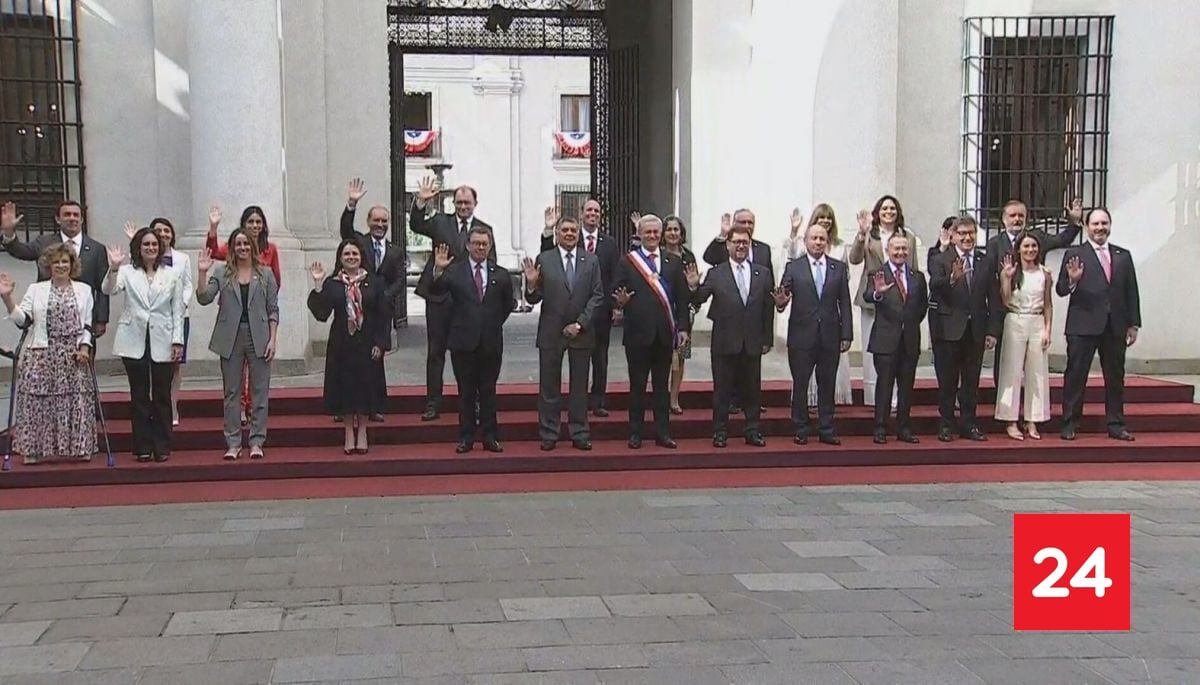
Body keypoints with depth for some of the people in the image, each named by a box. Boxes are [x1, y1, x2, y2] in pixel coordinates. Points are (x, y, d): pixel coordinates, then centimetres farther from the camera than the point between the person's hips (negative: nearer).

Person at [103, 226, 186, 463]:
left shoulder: (172, 276, 5)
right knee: (139, 396, 5)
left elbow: (178, 311, 5)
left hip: (163, 342, 0)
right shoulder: (127, 272, 3)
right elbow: (109, 290, -15)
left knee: (162, 396, 4)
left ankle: (162, 447, 11)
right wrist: (114, 268, -31)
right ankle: (143, 447, 10)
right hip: (134, 341, 0)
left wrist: (178, 341, -2)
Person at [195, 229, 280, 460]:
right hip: (230, 339, 1)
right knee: (232, 392, 5)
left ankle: (257, 442, 8)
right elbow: (204, 298, -6)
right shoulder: (222, 273, 6)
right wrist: (202, 273, -17)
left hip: (258, 338, 0)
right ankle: (233, 443, 10)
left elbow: (273, 310, 4)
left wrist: (272, 340, -4)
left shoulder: (265, 274, 5)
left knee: (259, 391, 1)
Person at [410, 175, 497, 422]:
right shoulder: (440, 222, 6)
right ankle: (433, 404, 8)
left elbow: (491, 266, 5)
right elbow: (416, 225, -11)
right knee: (435, 352, 3)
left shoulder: (484, 230, 6)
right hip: (439, 296, 0)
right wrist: (421, 202, -27)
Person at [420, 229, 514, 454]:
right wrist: (437, 270, -30)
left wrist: (495, 323, 10)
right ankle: (466, 437, 11)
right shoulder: (455, 272, -1)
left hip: (491, 342, 1)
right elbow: (434, 291, -16)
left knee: (488, 391, 8)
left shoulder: (500, 275, 5)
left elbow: (509, 304, 16)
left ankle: (490, 437, 14)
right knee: (466, 391, 5)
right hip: (464, 342, -1)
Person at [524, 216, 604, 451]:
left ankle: (580, 434, 16)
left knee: (579, 385, 8)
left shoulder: (591, 261, 4)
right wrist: (532, 284, -23)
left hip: (581, 332, 1)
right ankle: (549, 434, 12)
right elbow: (534, 299, -1)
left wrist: (580, 324, -10)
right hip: (551, 332, -1)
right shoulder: (544, 260, -1)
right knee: (549, 386, 4)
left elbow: (597, 296, 0)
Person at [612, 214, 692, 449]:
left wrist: (683, 327, 0)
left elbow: (682, 298, 7)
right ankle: (635, 433, 11)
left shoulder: (674, 262, 9)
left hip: (664, 333, 2)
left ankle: (663, 433, 12)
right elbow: (615, 293, 2)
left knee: (662, 385, 8)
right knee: (637, 385, 4)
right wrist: (620, 301, -21)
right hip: (637, 333, -2)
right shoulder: (627, 262, 2)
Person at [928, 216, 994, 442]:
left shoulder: (986, 262, 6)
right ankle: (946, 425, 12)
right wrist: (952, 278, -41)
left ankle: (969, 424, 17)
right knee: (947, 381, 4)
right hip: (948, 328, -3)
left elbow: (992, 298, 6)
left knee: (972, 381, 9)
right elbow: (935, 286, -21)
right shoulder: (940, 260, -4)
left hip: (975, 330, 3)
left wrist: (991, 330, 2)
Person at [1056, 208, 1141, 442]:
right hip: (1083, 326, -4)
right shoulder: (1074, 254, 1)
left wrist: (1133, 324, 7)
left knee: (1115, 377, 8)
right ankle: (1070, 424, 5)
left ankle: (1116, 425, 16)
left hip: (1115, 327, 4)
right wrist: (1072, 280, -26)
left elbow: (1132, 292, 11)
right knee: (1075, 376, -1)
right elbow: (1061, 290, -4)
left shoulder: (1123, 256, 12)